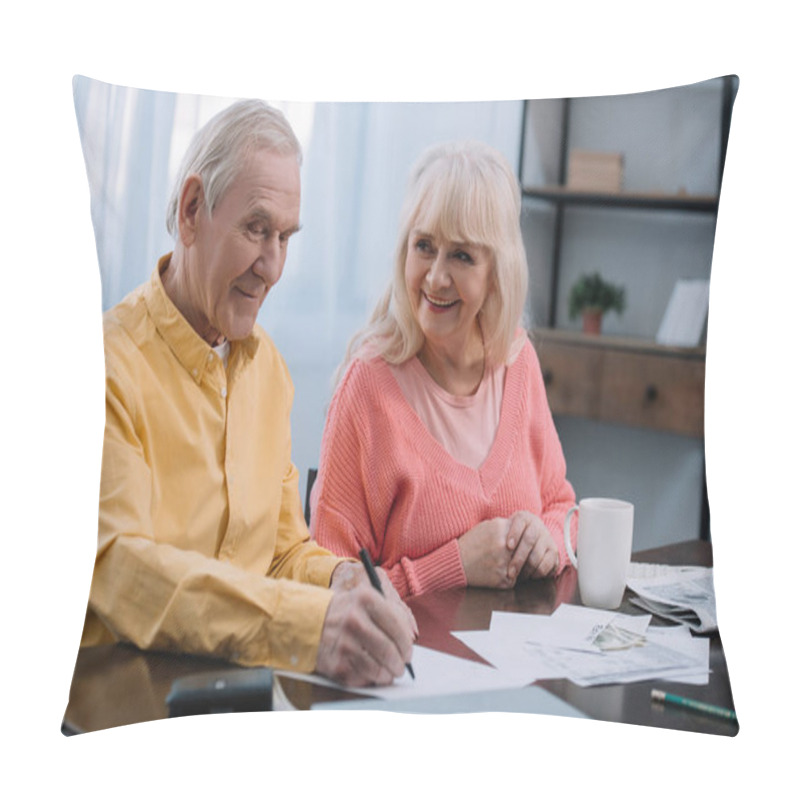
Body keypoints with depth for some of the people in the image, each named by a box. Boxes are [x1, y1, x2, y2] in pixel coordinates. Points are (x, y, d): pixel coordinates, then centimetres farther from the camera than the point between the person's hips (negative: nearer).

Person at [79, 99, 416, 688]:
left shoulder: (267, 364, 13)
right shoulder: (108, 364, -12)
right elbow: (118, 565, -25)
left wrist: (337, 578, -6)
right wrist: (309, 624, -36)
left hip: (244, 686, 6)